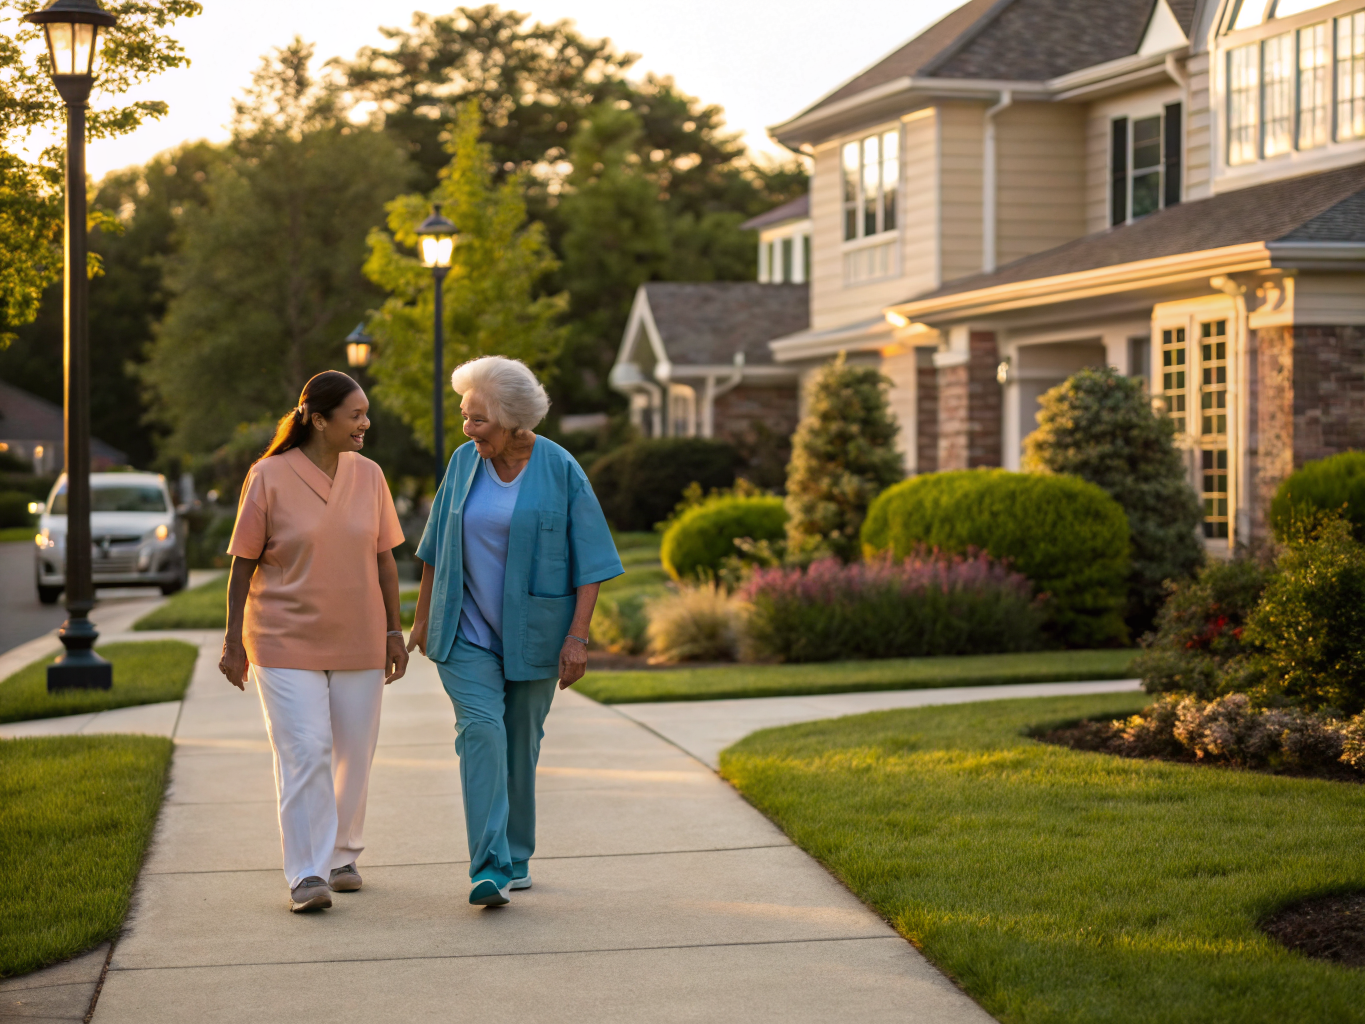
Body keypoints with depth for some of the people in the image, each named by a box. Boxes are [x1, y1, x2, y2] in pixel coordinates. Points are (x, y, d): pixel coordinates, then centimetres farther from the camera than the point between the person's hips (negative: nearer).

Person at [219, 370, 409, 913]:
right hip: (286, 643, -4)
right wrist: (233, 639, -4)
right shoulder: (269, 477, -8)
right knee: (304, 753, -11)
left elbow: (384, 559, 10)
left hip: (357, 643, 4)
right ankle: (308, 874, -10)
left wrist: (393, 631, 8)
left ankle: (342, 856, 26)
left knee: (353, 754, 9)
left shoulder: (368, 475, 4)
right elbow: (244, 563, -3)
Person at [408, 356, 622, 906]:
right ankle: (489, 868, -22)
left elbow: (589, 559, -7)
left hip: (532, 632, -1)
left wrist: (577, 635, -14)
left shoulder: (561, 471, -7)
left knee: (520, 742, 8)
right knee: (480, 730, -15)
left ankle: (515, 857, 24)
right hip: (466, 630, 1)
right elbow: (437, 545, 12)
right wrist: (422, 615, 14)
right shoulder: (464, 462, 2)